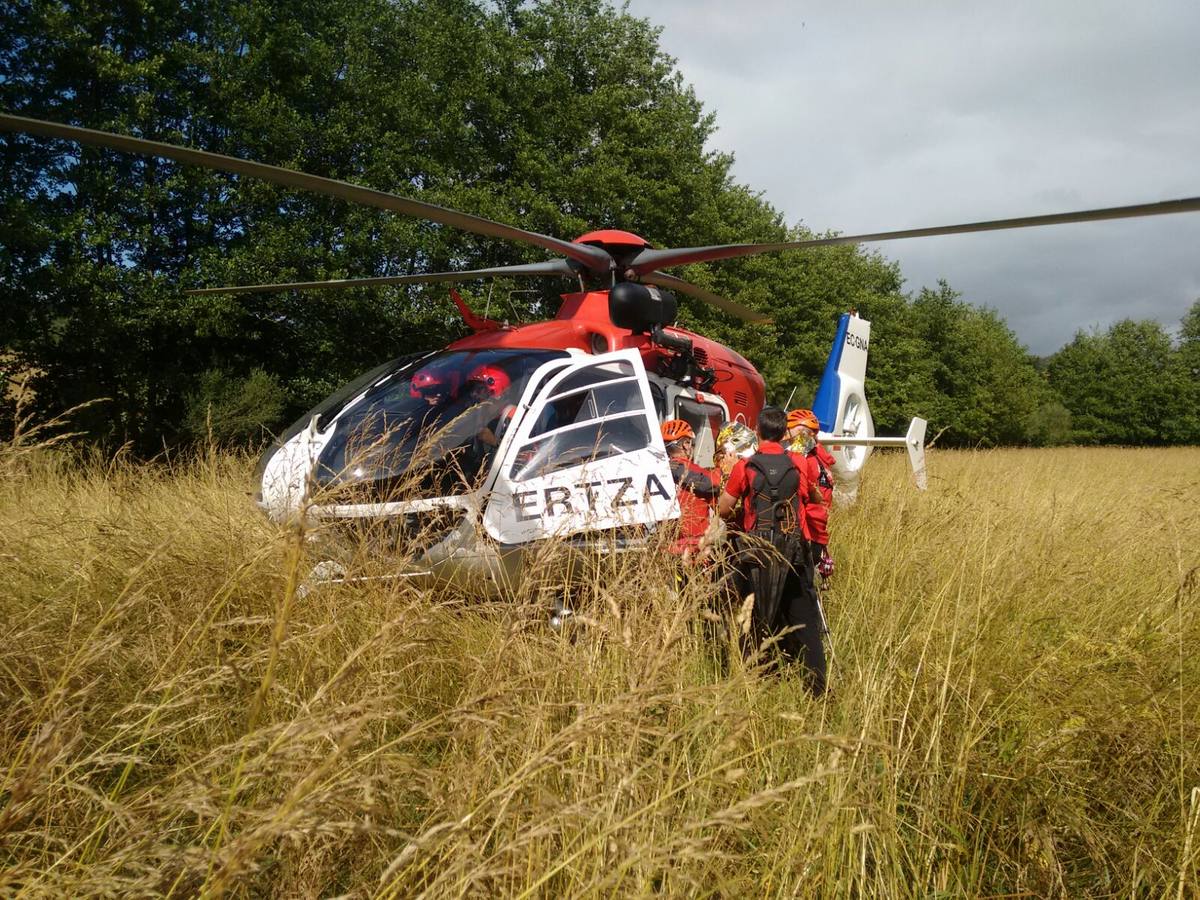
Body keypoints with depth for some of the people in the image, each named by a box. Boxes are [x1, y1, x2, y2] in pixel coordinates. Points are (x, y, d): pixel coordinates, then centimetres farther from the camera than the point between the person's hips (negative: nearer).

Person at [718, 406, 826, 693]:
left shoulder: (745, 466, -6)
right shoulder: (797, 464, 1)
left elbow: (723, 509, -3)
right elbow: (817, 498, 17)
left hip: (756, 552, -2)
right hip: (793, 551, 2)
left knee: (756, 618, 9)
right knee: (803, 618, 9)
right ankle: (817, 684, 10)